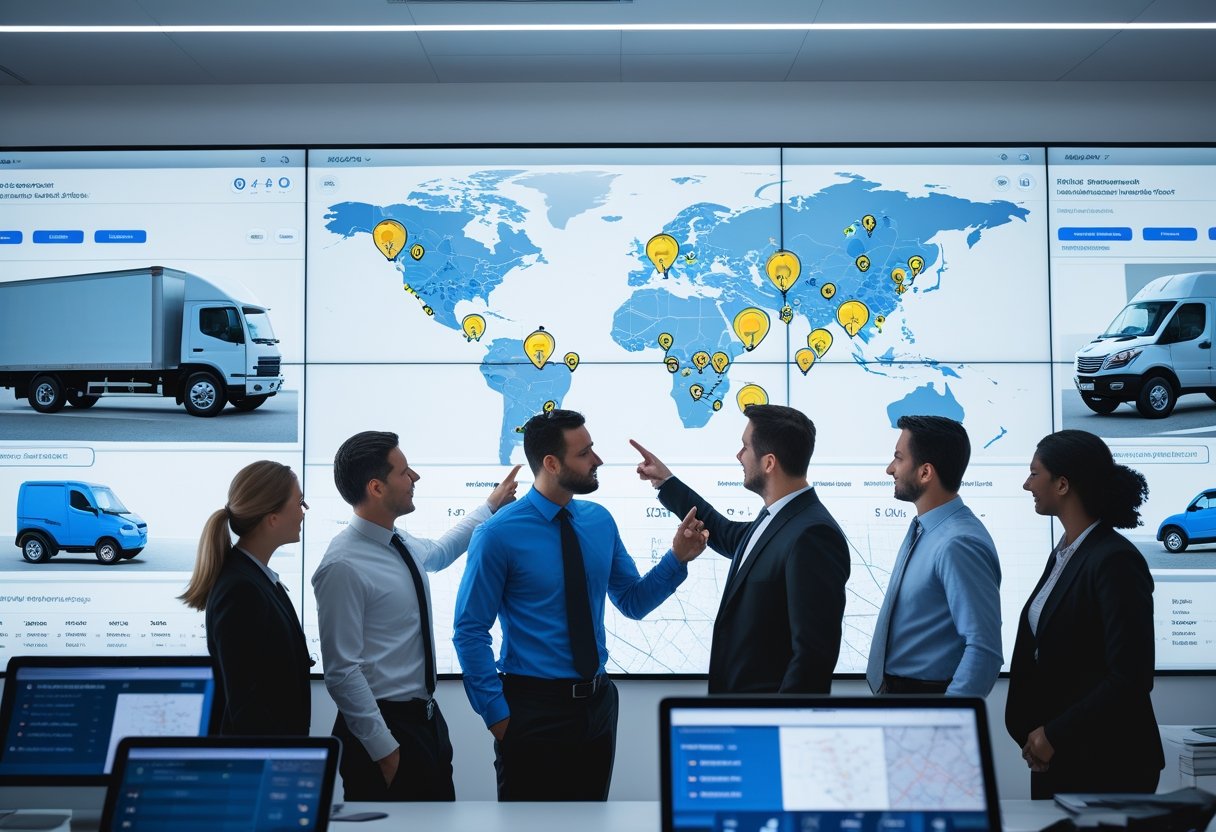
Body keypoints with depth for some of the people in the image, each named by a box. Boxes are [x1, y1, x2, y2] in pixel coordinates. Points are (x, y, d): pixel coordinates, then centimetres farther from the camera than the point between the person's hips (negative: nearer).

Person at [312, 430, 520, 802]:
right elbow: (341, 671, -21)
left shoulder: (403, 544, 4)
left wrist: (490, 506, 36)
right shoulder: (344, 566, -21)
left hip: (427, 718, 9)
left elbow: (439, 552, 30)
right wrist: (383, 749, -20)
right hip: (384, 726, -8)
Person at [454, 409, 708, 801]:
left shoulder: (600, 521, 2)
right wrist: (496, 712, -12)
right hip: (534, 706, -5)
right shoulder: (499, 534, -14)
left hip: (597, 700, 6)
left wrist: (677, 558, -5)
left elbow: (632, 601, 10)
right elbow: (470, 631, -10)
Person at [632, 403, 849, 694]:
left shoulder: (811, 535, -24)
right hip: (741, 692, 9)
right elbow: (730, 536, 26)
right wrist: (666, 482, 27)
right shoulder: (775, 518, 5)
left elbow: (815, 654, -26)